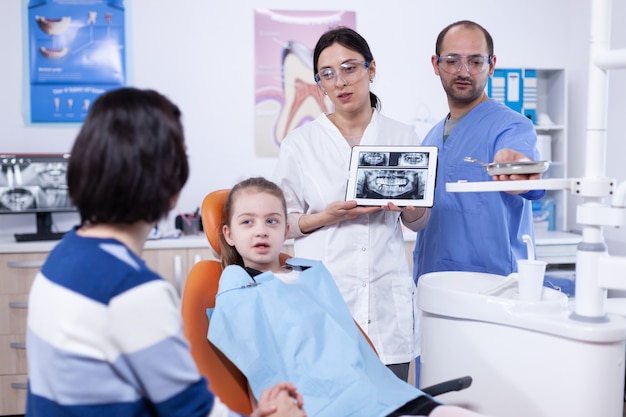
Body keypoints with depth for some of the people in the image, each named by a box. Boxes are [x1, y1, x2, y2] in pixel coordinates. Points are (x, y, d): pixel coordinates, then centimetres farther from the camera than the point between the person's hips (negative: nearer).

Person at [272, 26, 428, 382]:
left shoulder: (402, 136, 7)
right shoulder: (299, 143, 2)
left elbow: (420, 222, 14)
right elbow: (282, 222, 5)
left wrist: (409, 206, -8)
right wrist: (327, 217, -12)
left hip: (387, 296, 2)